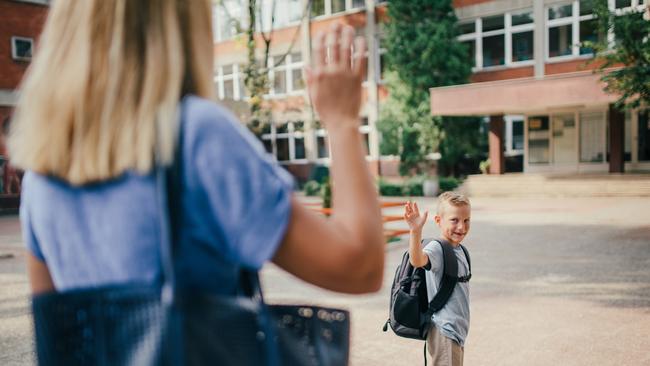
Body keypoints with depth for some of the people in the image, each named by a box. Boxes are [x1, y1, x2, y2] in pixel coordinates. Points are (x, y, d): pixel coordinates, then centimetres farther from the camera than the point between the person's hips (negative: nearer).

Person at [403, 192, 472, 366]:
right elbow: (417, 261, -41)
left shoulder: (459, 250, 10)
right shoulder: (437, 248, -18)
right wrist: (415, 230, -55)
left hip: (457, 331, 9)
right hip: (444, 333, -9)